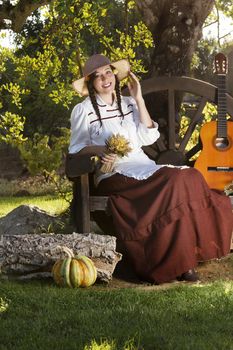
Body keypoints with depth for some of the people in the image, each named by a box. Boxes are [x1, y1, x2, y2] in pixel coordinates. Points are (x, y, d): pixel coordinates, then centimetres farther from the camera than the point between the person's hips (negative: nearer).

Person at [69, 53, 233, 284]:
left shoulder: (128, 103, 19)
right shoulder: (83, 110, 5)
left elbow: (149, 138, 7)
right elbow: (75, 150, 5)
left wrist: (139, 100, 3)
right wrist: (98, 150, -15)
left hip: (142, 167, 6)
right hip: (113, 175, -6)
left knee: (190, 177, -24)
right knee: (173, 182, -31)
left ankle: (183, 258, -26)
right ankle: (173, 264, -28)